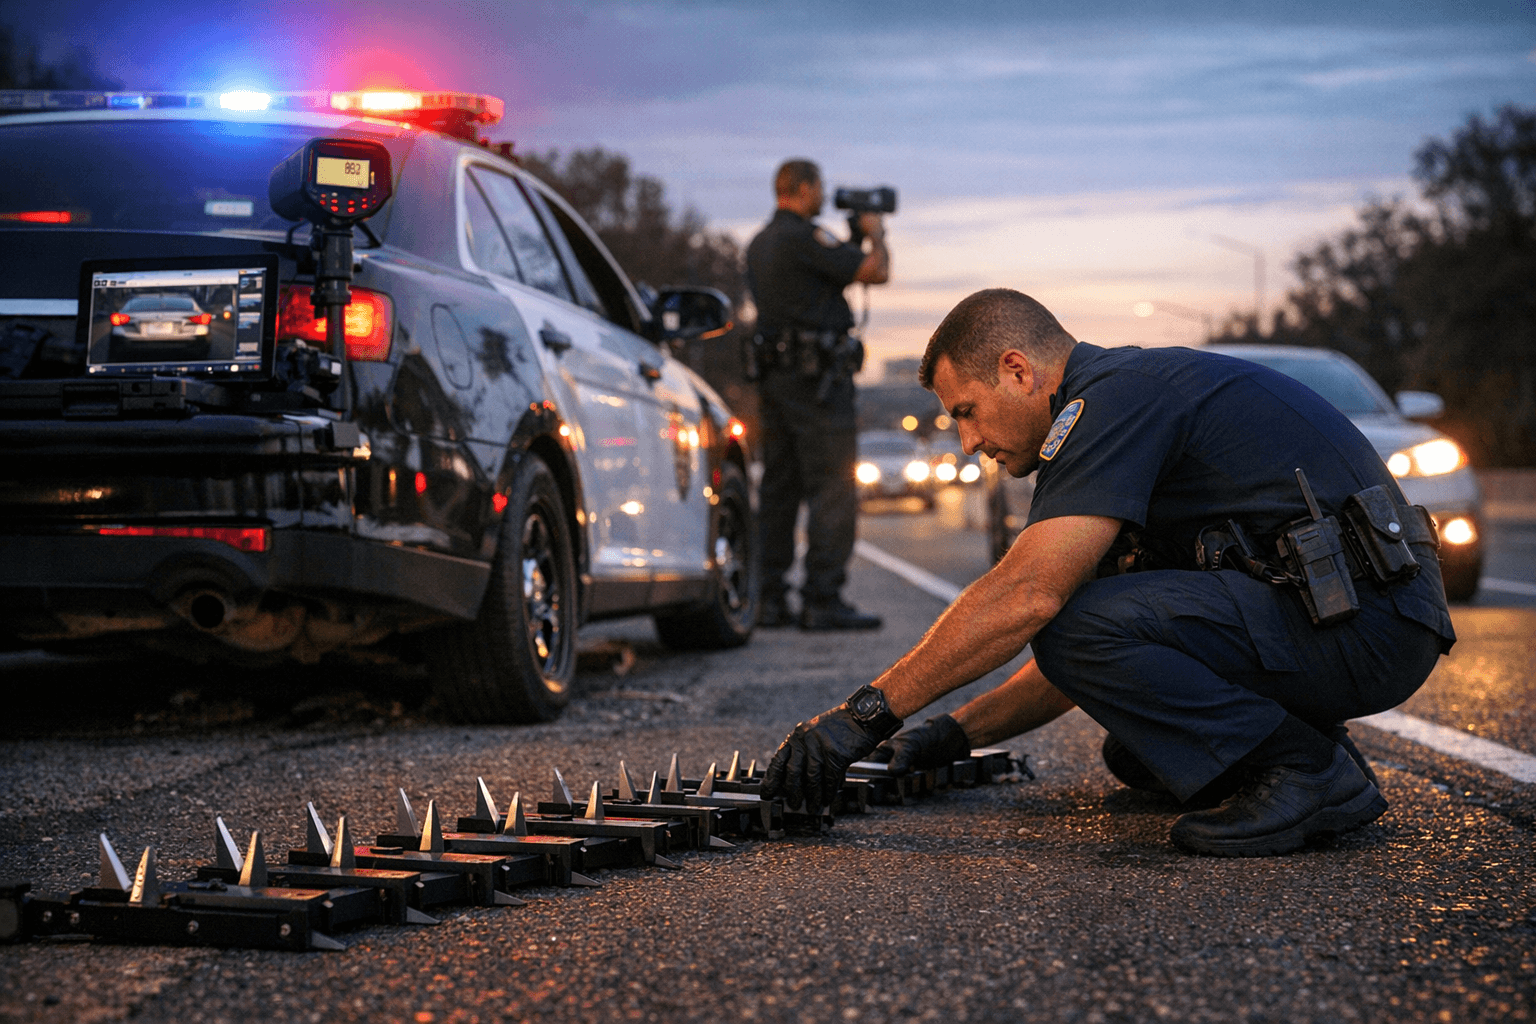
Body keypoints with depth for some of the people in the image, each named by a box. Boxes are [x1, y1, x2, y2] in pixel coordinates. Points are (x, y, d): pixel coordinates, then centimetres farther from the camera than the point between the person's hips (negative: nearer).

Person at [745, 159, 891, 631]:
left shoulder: (760, 243, 16)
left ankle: (770, 598, 12)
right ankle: (823, 600, -9)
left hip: (774, 375, 9)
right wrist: (875, 234, 6)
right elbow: (876, 272, -14)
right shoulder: (804, 237, -13)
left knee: (779, 488, 11)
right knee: (834, 489, -7)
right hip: (816, 378, -9)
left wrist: (852, 243, 23)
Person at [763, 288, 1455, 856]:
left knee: (1089, 624, -22)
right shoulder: (1132, 396, 20)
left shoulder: (1114, 398, -12)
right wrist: (959, 732, 19)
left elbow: (1026, 596, -23)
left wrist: (870, 711, -18)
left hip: (1365, 622, -11)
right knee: (1137, 751, 23)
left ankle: (1307, 774, -13)